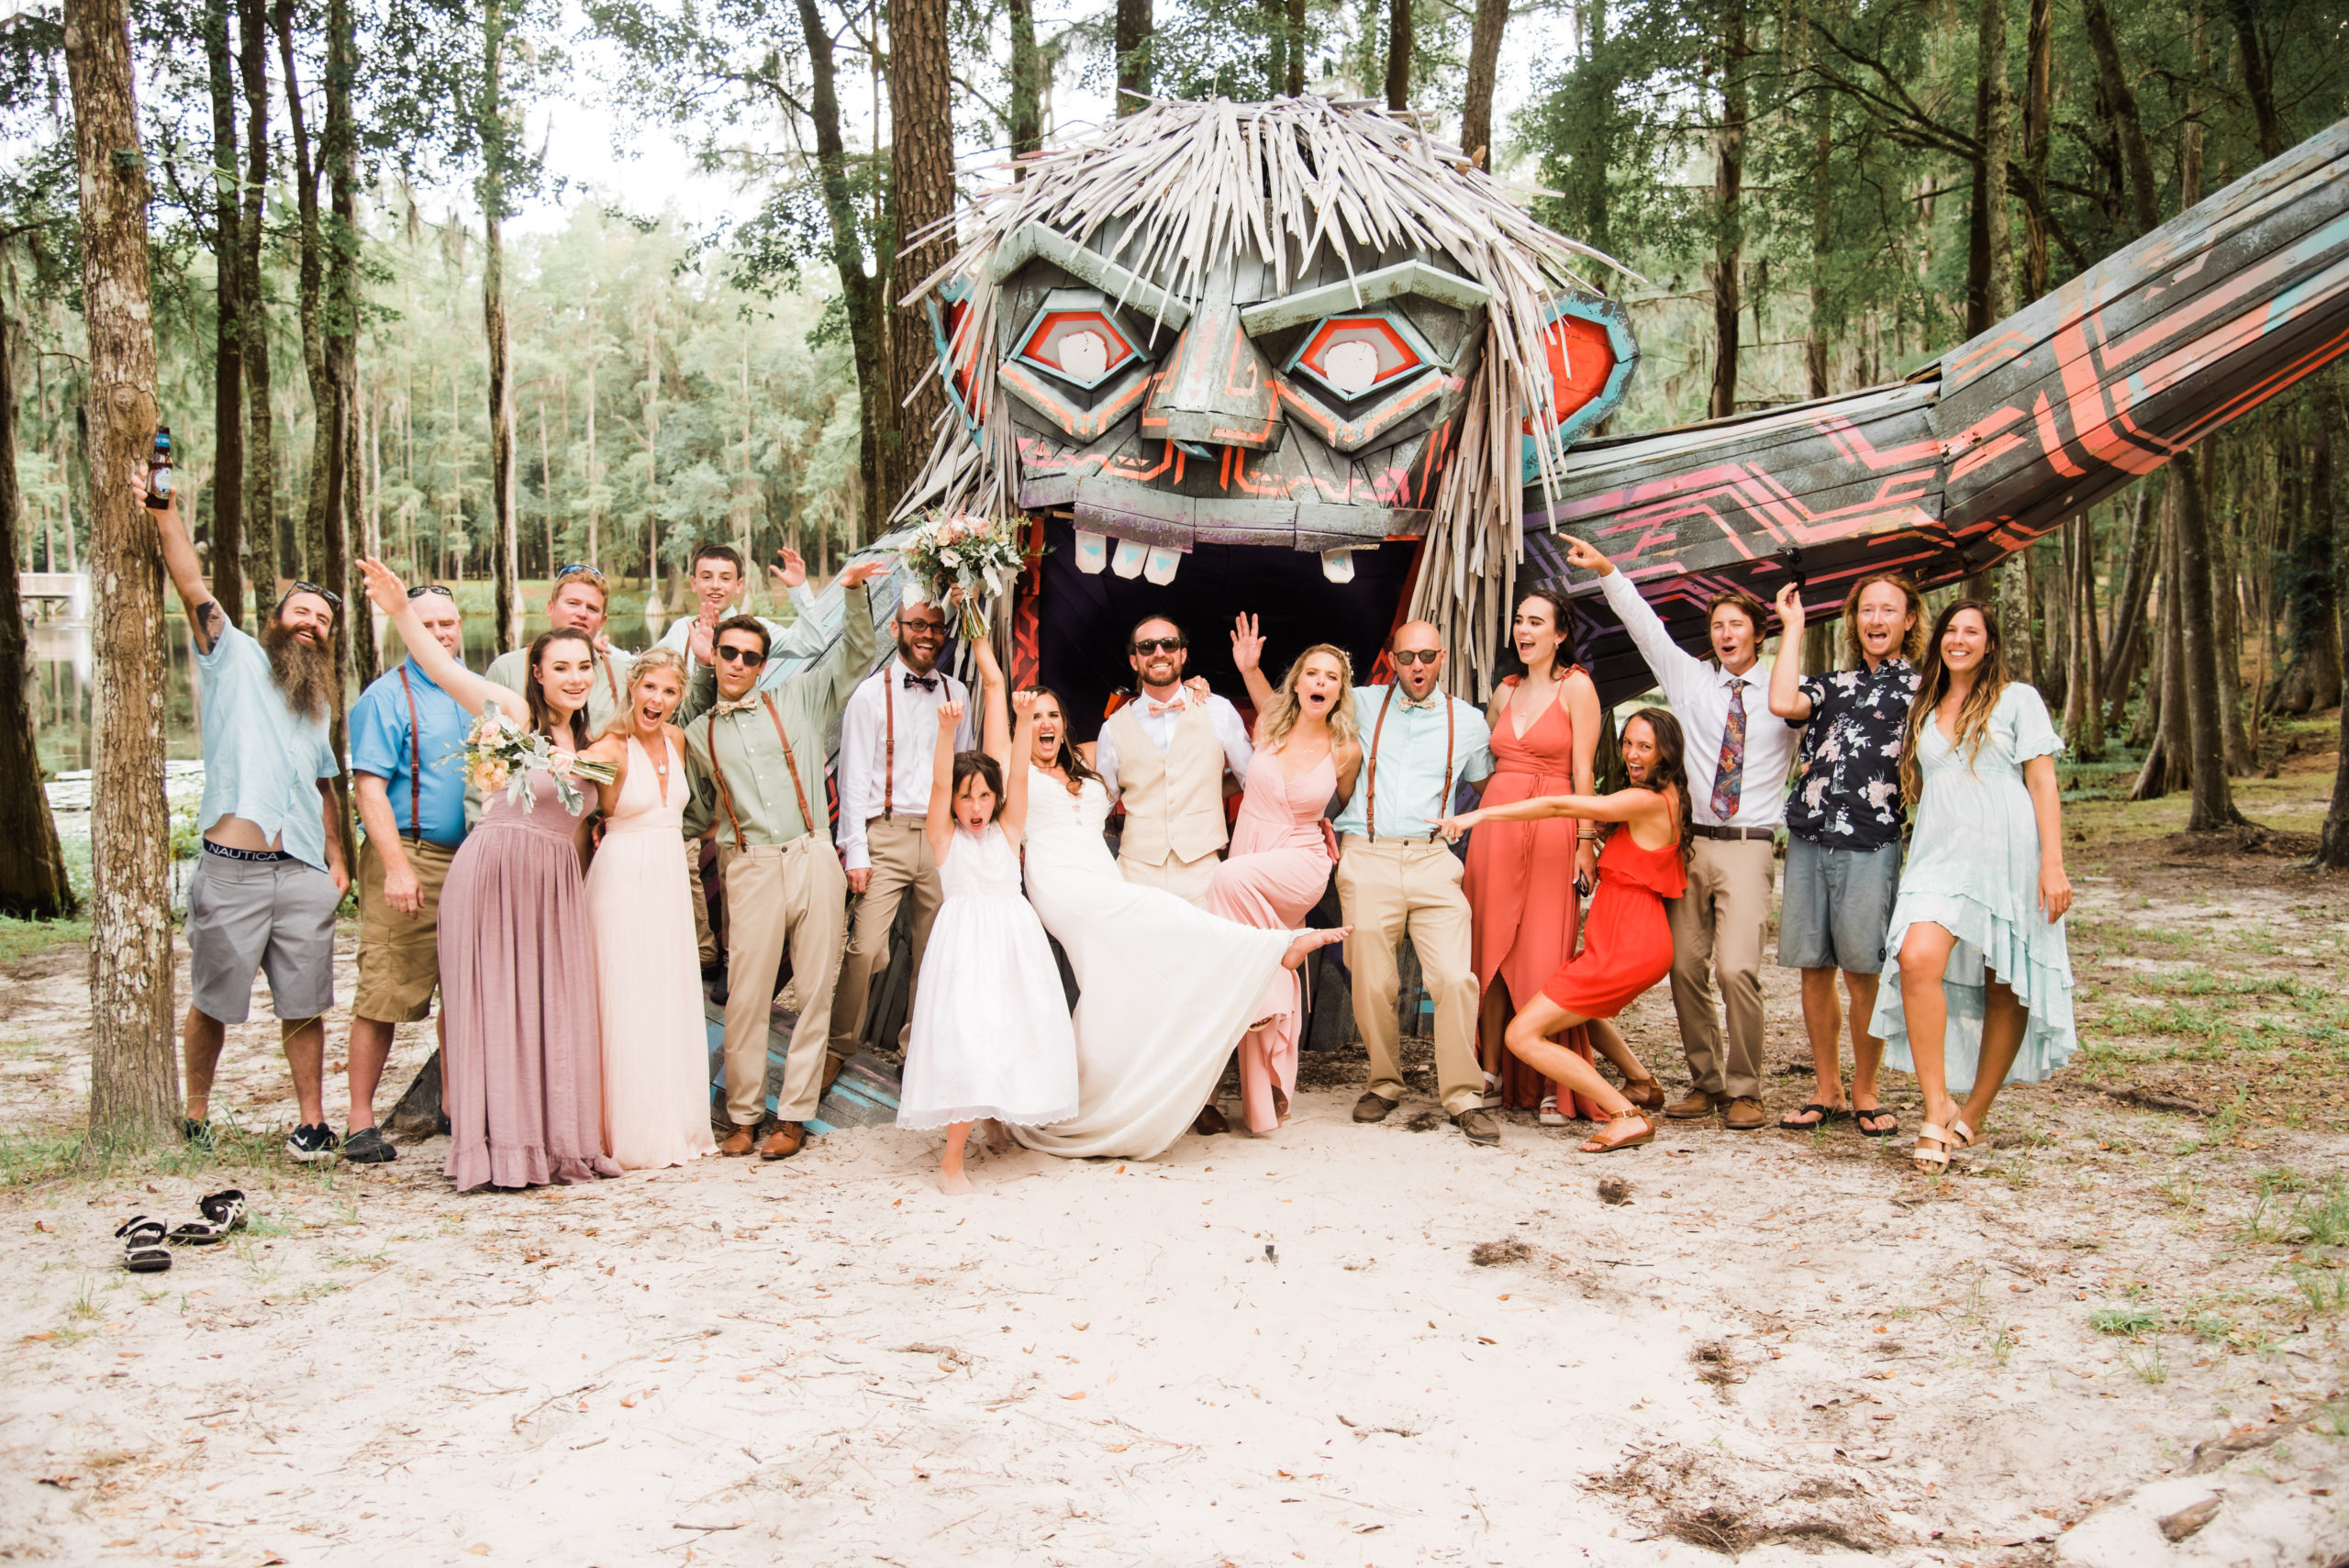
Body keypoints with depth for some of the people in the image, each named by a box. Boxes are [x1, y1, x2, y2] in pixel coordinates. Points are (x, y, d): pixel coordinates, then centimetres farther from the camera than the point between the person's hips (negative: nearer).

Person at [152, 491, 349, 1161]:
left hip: (304, 874, 4)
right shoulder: (235, 659, 7)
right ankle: (195, 1117, 21)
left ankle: (312, 1119, 10)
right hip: (231, 871, -4)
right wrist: (166, 513, -15)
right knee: (212, 1005, 5)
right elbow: (193, 589, -5)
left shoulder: (318, 705, 23)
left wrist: (337, 856, 16)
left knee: (304, 1006, 3)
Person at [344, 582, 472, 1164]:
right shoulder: (387, 696, -4)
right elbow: (370, 788, -10)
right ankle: (361, 1122, 1)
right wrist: (396, 866, -19)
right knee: (385, 992, -6)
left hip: (474, 858, 6)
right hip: (410, 857, -6)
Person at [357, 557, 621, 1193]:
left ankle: (556, 1144, 14)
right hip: (494, 877, -7)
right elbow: (446, 671, -20)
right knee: (495, 1008, -2)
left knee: (557, 1011, 7)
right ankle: (500, 1147, 5)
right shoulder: (514, 715, -5)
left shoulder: (582, 742, 15)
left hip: (557, 889, 7)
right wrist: (401, 613, -32)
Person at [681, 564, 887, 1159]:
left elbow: (857, 653, 8)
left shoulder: (797, 698, 12)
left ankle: (793, 1116, 10)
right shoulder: (699, 734, 17)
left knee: (815, 991, 1)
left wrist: (853, 592, -3)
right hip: (749, 869, 0)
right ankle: (742, 1117, 10)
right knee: (746, 996, -4)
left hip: (814, 859, 0)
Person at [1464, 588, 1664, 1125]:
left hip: (1551, 831, -5)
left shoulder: (1576, 687, -1)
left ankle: (1552, 1087, 2)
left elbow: (1583, 772, -5)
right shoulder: (1506, 691, 16)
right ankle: (1492, 1076, 12)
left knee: (1546, 959, -6)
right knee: (1492, 949, 5)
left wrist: (1586, 843, -10)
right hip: (1495, 827, 6)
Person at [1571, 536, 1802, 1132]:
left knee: (1736, 968, -15)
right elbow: (1643, 623, 6)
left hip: (1748, 846, -3)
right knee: (1685, 967, 2)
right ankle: (1705, 1082, 15)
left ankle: (1744, 1091, -2)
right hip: (1689, 842, 3)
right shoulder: (1690, 679, 13)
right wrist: (1606, 569, -1)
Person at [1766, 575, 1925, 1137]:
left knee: (1862, 973, -3)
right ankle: (1827, 1092, 17)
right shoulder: (1833, 683, 17)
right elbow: (1783, 704, -4)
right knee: (1814, 969, 6)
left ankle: (1864, 1093, 12)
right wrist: (1793, 627, 6)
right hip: (1808, 841, 4)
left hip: (1873, 844, -4)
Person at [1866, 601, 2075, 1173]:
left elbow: (2043, 783, 0)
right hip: (1939, 856, 3)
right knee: (1917, 961, -22)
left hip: (2006, 855, -2)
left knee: (2006, 987, 1)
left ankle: (1973, 1114, 14)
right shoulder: (1925, 711, 19)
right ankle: (1937, 1109, -18)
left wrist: (2053, 863, -8)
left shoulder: (2017, 700, 6)